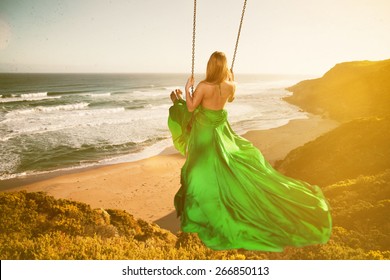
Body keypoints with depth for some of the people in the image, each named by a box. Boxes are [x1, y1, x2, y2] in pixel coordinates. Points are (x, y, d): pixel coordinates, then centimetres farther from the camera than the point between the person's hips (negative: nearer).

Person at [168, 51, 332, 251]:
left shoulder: (203, 86, -23)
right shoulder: (230, 86, -11)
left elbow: (191, 108, -14)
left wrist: (187, 88, -3)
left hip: (203, 128, -3)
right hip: (220, 128, 3)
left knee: (202, 167, 7)